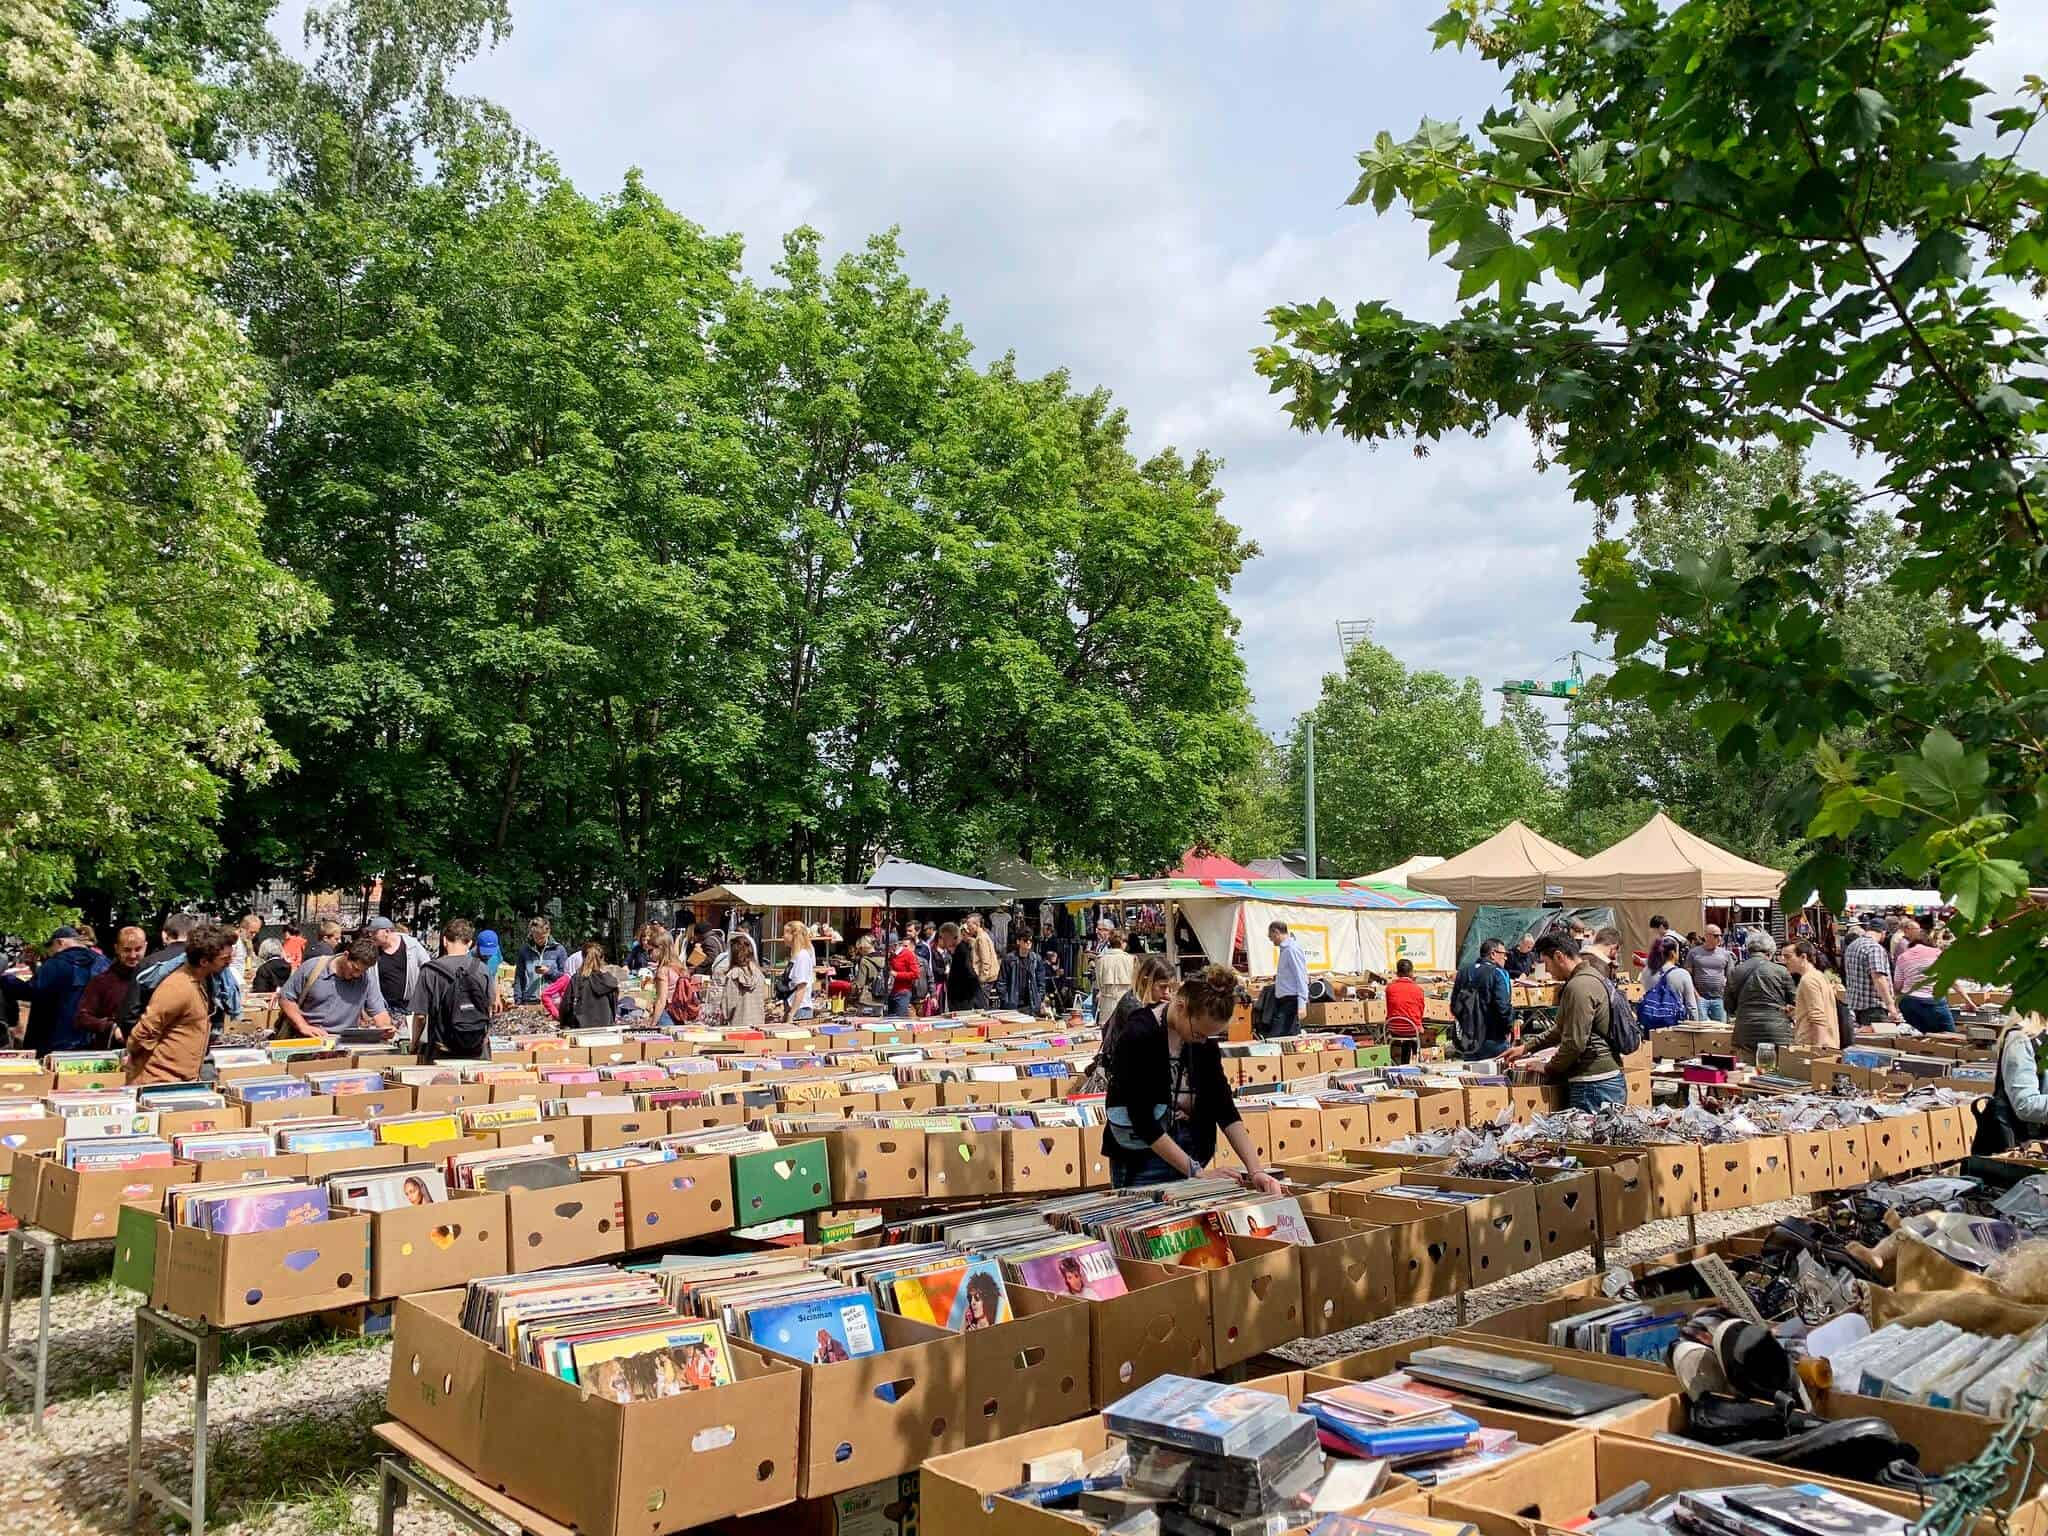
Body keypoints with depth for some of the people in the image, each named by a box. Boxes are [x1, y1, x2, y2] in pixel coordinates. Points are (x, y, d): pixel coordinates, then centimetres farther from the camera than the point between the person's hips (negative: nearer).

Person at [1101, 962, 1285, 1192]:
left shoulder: (1203, 1041, -2)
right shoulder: (1137, 1037, -20)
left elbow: (1224, 1107, -2)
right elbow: (1143, 1120, -20)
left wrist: (1255, 1171, -11)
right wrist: (1196, 1172, -20)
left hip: (1189, 1152, 5)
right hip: (1141, 1162, -5)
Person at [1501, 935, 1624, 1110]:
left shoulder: (1578, 987, -17)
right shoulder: (1593, 976, 17)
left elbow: (1574, 1043, -20)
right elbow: (1562, 1028, 27)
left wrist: (1547, 1070, -4)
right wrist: (1526, 1047, 25)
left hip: (1593, 1085, -10)